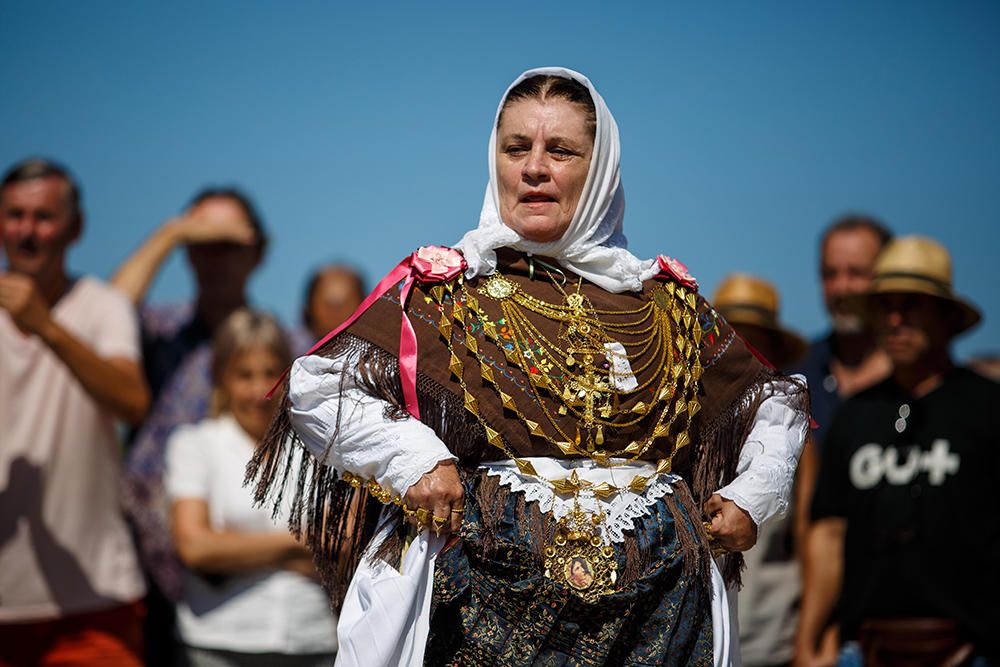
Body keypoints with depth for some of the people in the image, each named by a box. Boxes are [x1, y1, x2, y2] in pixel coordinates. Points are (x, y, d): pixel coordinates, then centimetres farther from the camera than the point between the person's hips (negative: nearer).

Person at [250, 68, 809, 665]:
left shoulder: (667, 301, 12)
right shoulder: (448, 287, 4)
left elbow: (777, 402, 23)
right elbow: (313, 387, -3)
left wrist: (752, 497, 7)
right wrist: (414, 461, -15)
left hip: (655, 606, 3)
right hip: (492, 601, -2)